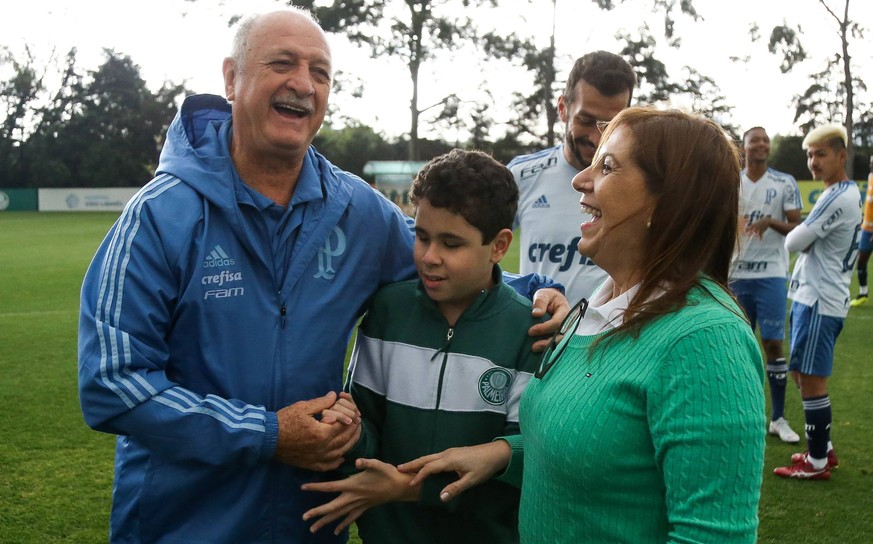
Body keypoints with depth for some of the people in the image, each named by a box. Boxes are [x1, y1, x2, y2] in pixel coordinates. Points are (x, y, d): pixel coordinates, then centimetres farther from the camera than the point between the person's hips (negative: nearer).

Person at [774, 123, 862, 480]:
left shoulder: (837, 197, -18)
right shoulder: (849, 193, 15)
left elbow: (794, 242, -16)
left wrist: (792, 234, 5)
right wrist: (802, 235, 0)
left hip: (819, 301, -11)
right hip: (814, 296, 11)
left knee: (811, 380, -3)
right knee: (804, 374, 17)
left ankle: (817, 463, 7)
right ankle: (823, 449, 28)